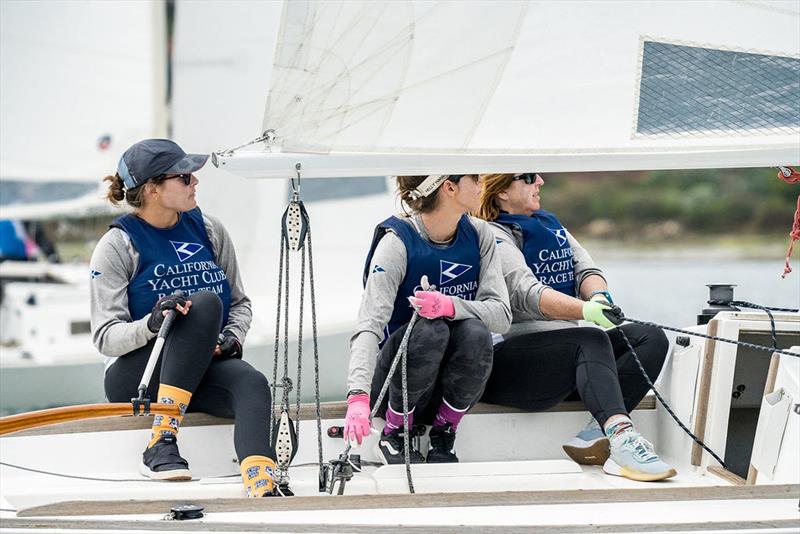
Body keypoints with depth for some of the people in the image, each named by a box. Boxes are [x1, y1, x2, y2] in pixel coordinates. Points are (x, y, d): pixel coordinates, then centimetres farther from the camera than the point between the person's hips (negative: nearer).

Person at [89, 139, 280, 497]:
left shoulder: (208, 230, 10)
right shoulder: (117, 246, -3)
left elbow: (240, 303, 18)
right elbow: (106, 337, -9)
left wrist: (232, 338, -5)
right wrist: (151, 324, -30)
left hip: (205, 374, 4)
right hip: (137, 378, -4)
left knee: (252, 383, -32)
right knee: (205, 302, -30)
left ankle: (263, 492, -57)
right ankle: (161, 444, -35)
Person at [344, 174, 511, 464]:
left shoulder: (478, 234, -3)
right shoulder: (397, 241, -17)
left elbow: (502, 314, -13)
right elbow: (370, 325, -28)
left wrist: (451, 306, -35)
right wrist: (358, 396, -45)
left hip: (450, 390, 3)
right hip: (395, 384, -3)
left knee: (475, 331, -27)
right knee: (430, 328, -33)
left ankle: (443, 436, -8)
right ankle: (393, 435, -12)